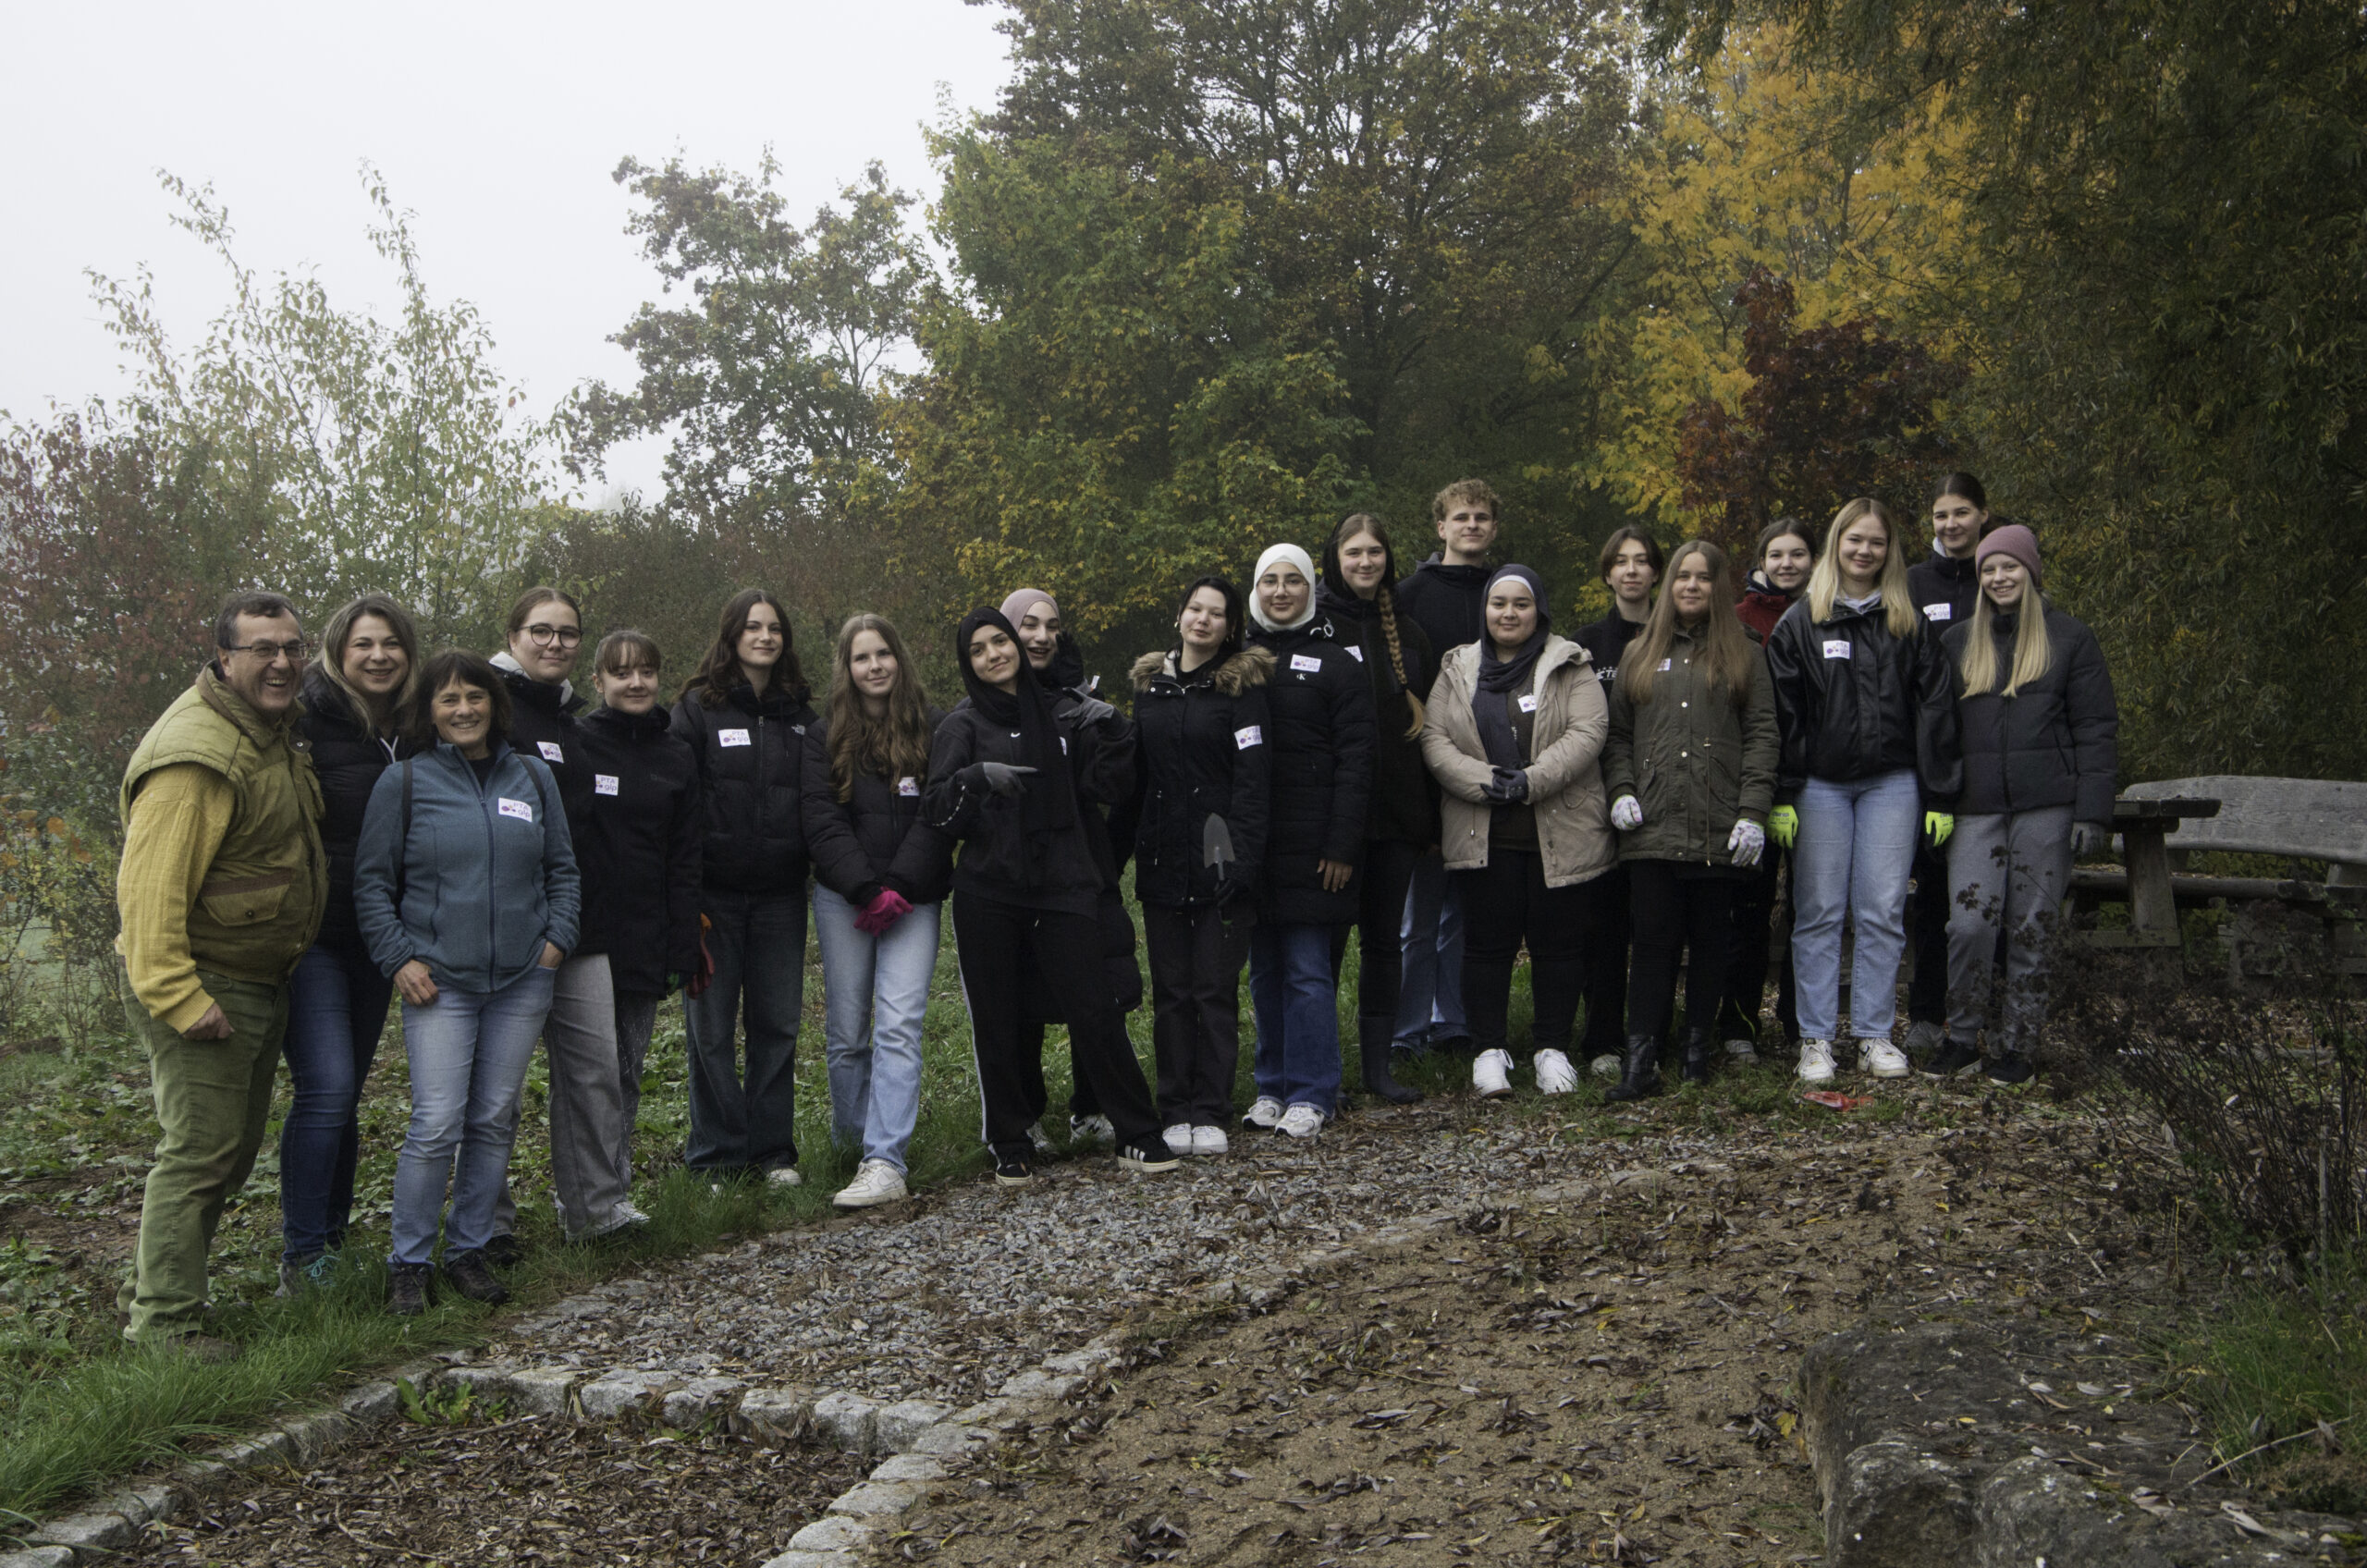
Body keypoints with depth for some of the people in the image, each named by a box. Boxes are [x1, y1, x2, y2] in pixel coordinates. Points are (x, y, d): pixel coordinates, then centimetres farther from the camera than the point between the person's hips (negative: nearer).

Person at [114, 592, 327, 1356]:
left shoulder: (276, 730, 9)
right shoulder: (197, 756, -23)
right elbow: (149, 884, -27)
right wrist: (177, 997, -29)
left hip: (259, 981, 10)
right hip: (202, 987, -10)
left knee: (234, 1148, 18)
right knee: (201, 1150, -4)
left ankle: (154, 1282, 32)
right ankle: (162, 1320, 9)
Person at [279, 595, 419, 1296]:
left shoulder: (412, 733, 9)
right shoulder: (306, 720, -10)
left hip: (376, 941, 6)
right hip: (311, 935, -6)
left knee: (345, 1091, 13)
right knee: (327, 1087, -15)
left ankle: (332, 1240, 25)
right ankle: (301, 1257, -4)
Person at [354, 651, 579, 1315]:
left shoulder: (533, 776, 9)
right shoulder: (403, 782, 1)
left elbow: (562, 868, 16)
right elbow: (371, 883, 3)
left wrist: (558, 936, 3)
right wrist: (399, 959, -5)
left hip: (522, 981, 3)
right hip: (439, 983, -3)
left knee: (495, 1121, 8)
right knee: (436, 1126, -8)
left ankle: (469, 1250, 21)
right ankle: (408, 1262, 7)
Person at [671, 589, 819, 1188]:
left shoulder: (799, 713, 11)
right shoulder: (698, 708, -1)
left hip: (780, 893, 4)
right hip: (716, 890, -3)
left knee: (778, 1024, 7)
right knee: (712, 1028, 2)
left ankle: (772, 1150, 18)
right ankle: (717, 1156, 13)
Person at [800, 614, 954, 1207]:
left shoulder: (934, 730, 5)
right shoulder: (824, 737, 8)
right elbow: (822, 823, -1)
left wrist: (898, 887, -11)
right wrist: (868, 891, -11)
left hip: (914, 899, -1)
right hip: (842, 900, 2)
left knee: (899, 1025, -12)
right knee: (846, 1031, 5)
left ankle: (885, 1162, -16)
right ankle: (853, 1139, 23)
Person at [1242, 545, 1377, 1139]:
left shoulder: (1336, 663, 0)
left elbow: (1355, 760, -5)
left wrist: (1342, 846, -12)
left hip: (1311, 843, -4)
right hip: (1251, 839, 4)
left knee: (1308, 970, -2)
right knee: (1264, 968, 9)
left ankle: (1312, 1094, 6)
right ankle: (1272, 1085, 20)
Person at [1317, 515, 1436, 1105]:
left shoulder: (1407, 634, 14)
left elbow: (1426, 729, 16)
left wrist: (1432, 818, 11)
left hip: (1396, 812, 5)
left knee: (1386, 939, 10)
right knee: (1329, 938, -1)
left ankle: (1378, 1066, 18)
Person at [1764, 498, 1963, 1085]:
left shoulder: (1909, 623, 8)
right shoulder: (1800, 622, 3)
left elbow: (1935, 710, 6)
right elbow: (1781, 714, -1)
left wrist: (1939, 795, 0)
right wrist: (1782, 796, -8)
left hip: (1891, 783, 1)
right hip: (1821, 784, -1)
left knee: (1882, 913, 3)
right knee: (1818, 913, 1)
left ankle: (1874, 1036, 12)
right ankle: (1816, 1038, 8)